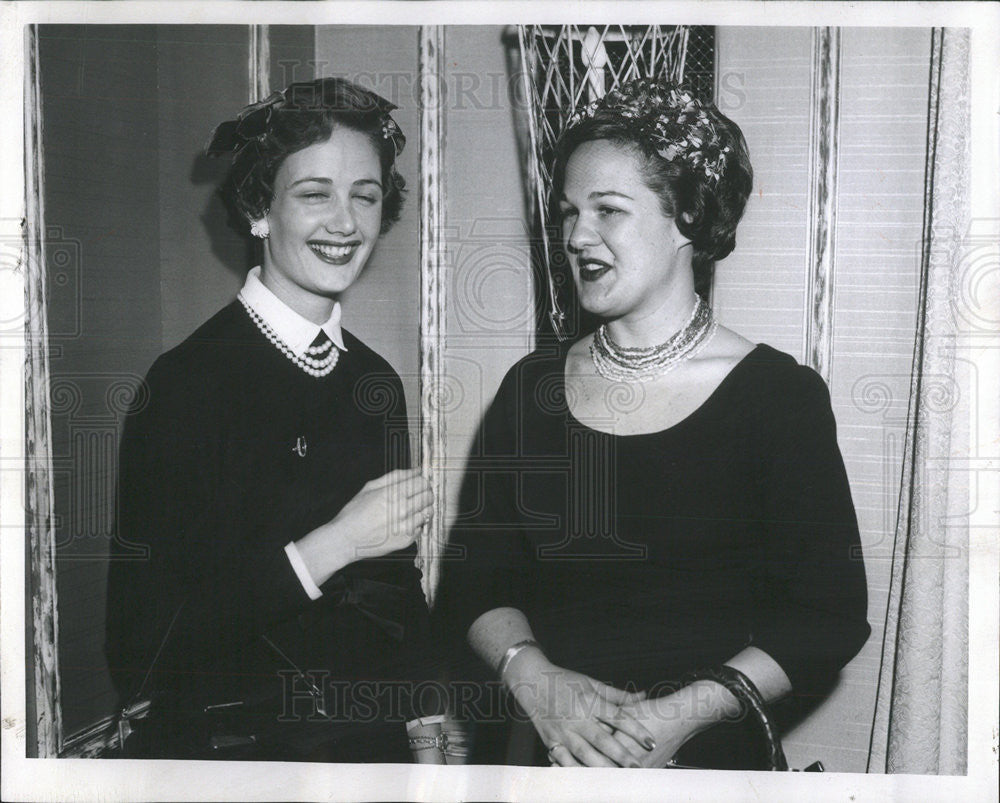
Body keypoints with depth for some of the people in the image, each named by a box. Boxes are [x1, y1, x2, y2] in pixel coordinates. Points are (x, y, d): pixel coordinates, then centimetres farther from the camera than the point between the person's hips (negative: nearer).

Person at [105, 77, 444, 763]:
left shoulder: (376, 382, 1)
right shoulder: (187, 382, -17)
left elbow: (395, 589, 10)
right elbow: (142, 648, -21)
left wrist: (424, 728, 3)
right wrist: (329, 547, -25)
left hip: (374, 736, 6)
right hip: (225, 742, -5)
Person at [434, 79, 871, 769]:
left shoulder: (779, 395, -10)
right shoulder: (531, 388, 0)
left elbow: (830, 615, -9)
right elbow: (475, 579, 1)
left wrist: (689, 709, -20)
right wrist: (533, 677, -17)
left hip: (710, 760, -3)